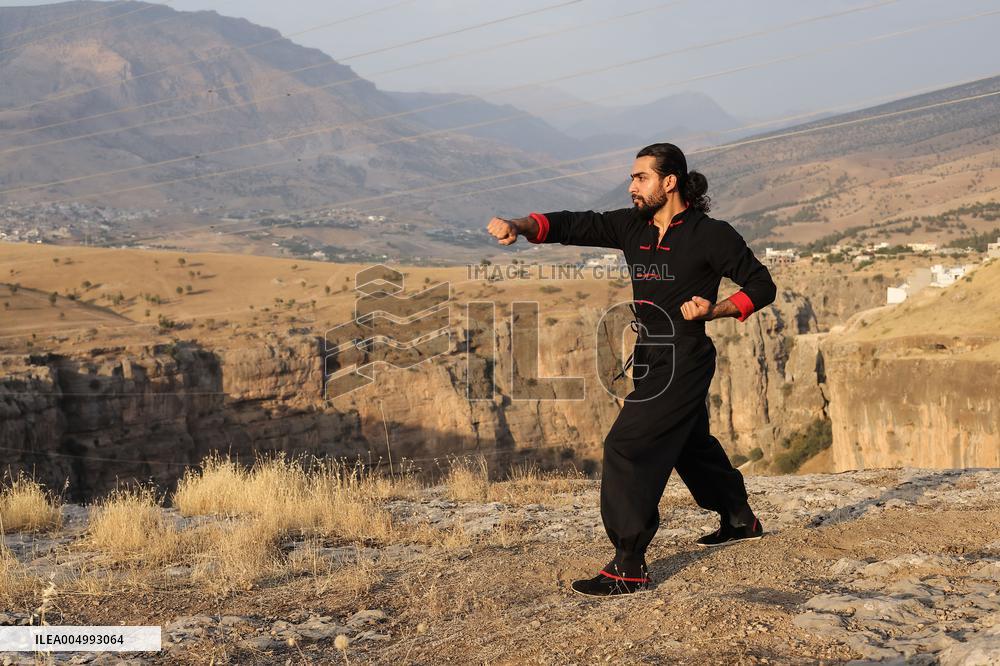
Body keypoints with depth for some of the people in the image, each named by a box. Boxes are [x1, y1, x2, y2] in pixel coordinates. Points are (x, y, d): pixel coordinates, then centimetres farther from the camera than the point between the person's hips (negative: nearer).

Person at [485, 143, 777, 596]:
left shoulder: (710, 235, -13)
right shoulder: (632, 226, 4)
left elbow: (761, 286, -7)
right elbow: (572, 225, -4)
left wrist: (714, 309, -23)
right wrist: (519, 226, -21)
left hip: (683, 360, -8)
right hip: (651, 359, 8)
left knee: (627, 447, -16)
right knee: (690, 443, 25)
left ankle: (629, 567, -13)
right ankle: (739, 520, 48)